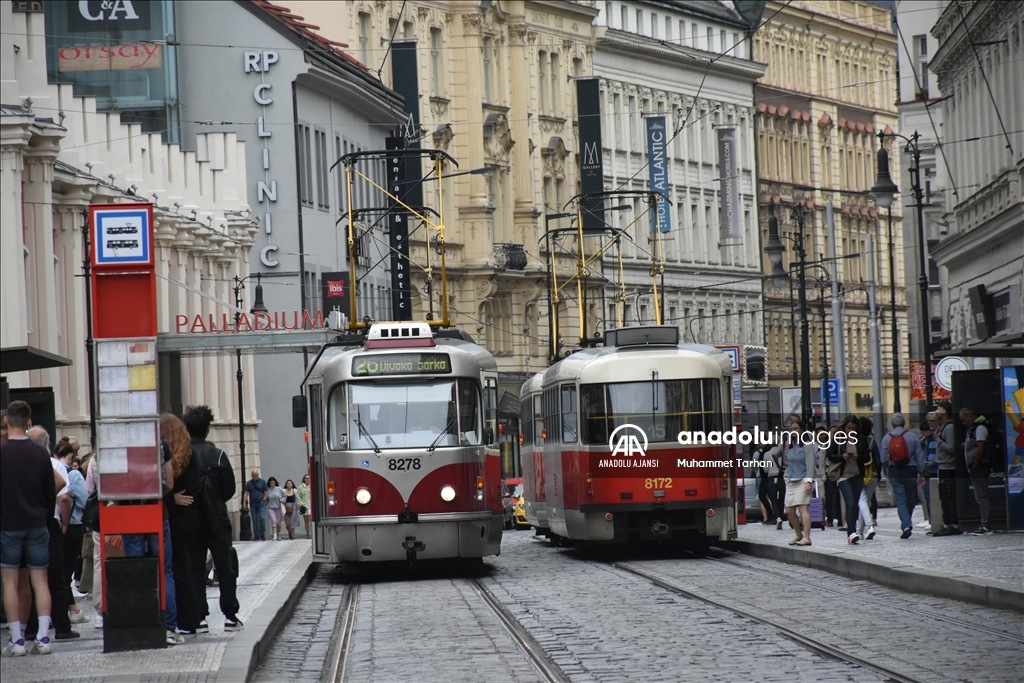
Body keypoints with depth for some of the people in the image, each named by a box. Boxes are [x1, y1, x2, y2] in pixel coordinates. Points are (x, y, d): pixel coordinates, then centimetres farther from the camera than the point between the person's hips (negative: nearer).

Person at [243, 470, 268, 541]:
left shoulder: (262, 482, 5)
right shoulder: (249, 483, 10)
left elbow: (266, 492, 5)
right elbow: (246, 493, 6)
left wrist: (264, 500, -7)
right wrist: (244, 502, -4)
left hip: (261, 503, -2)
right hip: (253, 504, 2)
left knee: (262, 518, -12)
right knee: (254, 520, 3)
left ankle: (262, 535, -6)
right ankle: (256, 535, 6)